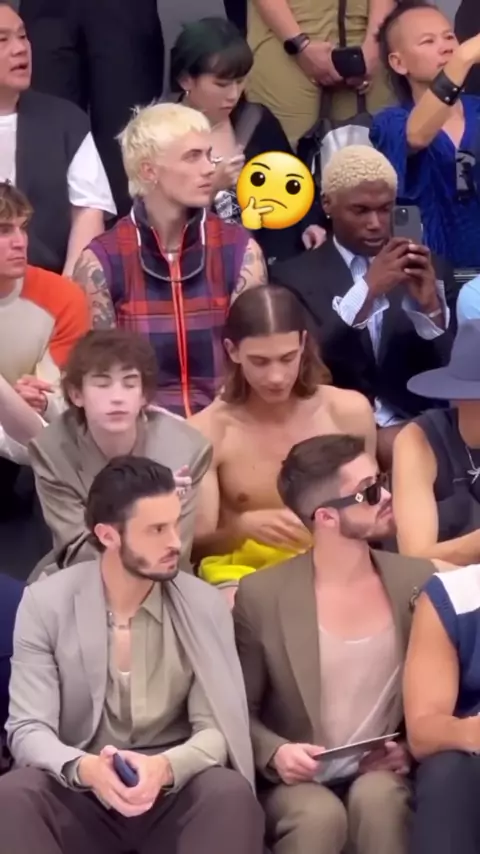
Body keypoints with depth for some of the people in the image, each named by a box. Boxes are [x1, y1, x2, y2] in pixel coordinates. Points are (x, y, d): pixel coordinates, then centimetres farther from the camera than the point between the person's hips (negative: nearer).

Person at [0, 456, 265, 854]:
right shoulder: (45, 603, -2)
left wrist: (165, 767, -29)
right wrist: (85, 769, -32)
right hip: (79, 794, 0)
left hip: (173, 794, 0)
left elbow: (216, 729, -5)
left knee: (231, 795, -33)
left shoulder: (206, 605, 1)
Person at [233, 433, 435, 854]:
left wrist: (412, 747, -9)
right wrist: (274, 753, -17)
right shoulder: (261, 595, -5)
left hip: (383, 774, 2)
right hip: (299, 780, -2)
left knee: (377, 798, -33)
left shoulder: (417, 582, 2)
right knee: (320, 816, -34)